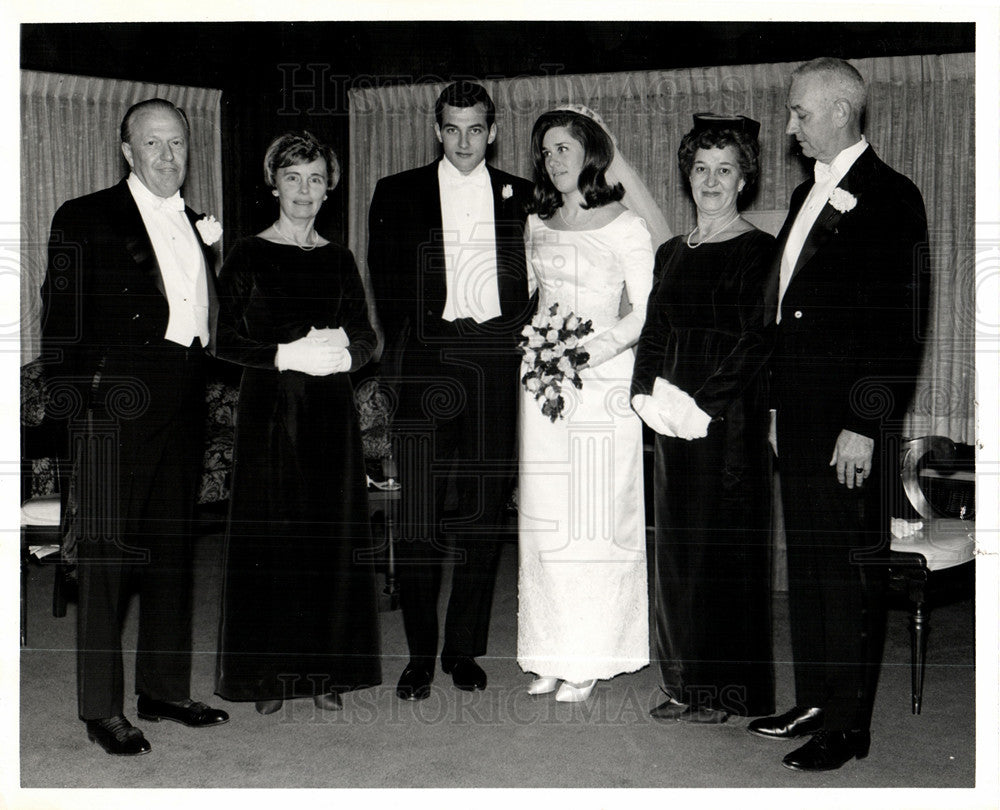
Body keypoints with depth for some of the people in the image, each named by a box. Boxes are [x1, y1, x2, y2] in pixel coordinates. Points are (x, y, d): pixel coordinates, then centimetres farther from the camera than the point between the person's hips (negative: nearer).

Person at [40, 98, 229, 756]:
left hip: (185, 402, 7)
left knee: (173, 547, 12)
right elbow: (62, 319, -5)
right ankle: (102, 707, 5)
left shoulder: (196, 225, 18)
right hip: (117, 403, -6)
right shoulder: (86, 219, 0)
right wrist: (74, 396, -12)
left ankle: (165, 690, 23)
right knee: (109, 549, -3)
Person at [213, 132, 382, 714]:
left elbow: (367, 337, 11)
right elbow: (228, 340, -4)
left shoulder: (339, 260, 11)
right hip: (270, 410, -3)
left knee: (333, 535, 4)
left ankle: (327, 670, 14)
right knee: (271, 535, -1)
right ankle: (269, 674, 10)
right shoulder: (249, 256, 1)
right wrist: (288, 354, -17)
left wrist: (342, 352, -10)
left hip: (332, 413, 3)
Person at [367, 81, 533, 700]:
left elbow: (534, 284, 13)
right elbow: (386, 288, 8)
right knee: (419, 511, -3)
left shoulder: (521, 197, 13)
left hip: (497, 365, 1)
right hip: (426, 364, -1)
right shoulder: (398, 195, 10)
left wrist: (520, 339, 0)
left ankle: (465, 648, 16)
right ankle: (420, 654, 7)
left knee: (486, 510, 4)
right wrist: (402, 355, 0)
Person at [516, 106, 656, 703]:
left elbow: (646, 313, -6)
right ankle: (552, 658, 15)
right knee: (543, 520, 6)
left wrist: (598, 349, -19)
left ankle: (591, 662, 7)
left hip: (602, 381, -5)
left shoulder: (625, 226, -4)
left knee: (597, 519, -3)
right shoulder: (536, 224, 13)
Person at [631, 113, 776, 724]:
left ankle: (727, 691, 9)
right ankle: (687, 686, 20)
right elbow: (652, 335, 15)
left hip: (731, 420, -6)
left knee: (725, 548, -2)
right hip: (675, 422, 7)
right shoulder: (671, 253, 15)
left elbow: (756, 342, -12)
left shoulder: (758, 251, -5)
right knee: (677, 549, 9)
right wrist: (647, 394, -2)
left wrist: (702, 403, -17)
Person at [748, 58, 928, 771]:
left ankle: (848, 725, 12)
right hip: (801, 416, 8)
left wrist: (866, 425, -18)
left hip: (850, 425, -8)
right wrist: (782, 404, 15)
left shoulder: (890, 198, -10)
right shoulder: (809, 196, 16)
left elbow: (902, 321, -15)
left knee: (850, 573, 1)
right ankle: (814, 704, 27)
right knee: (807, 566, 15)